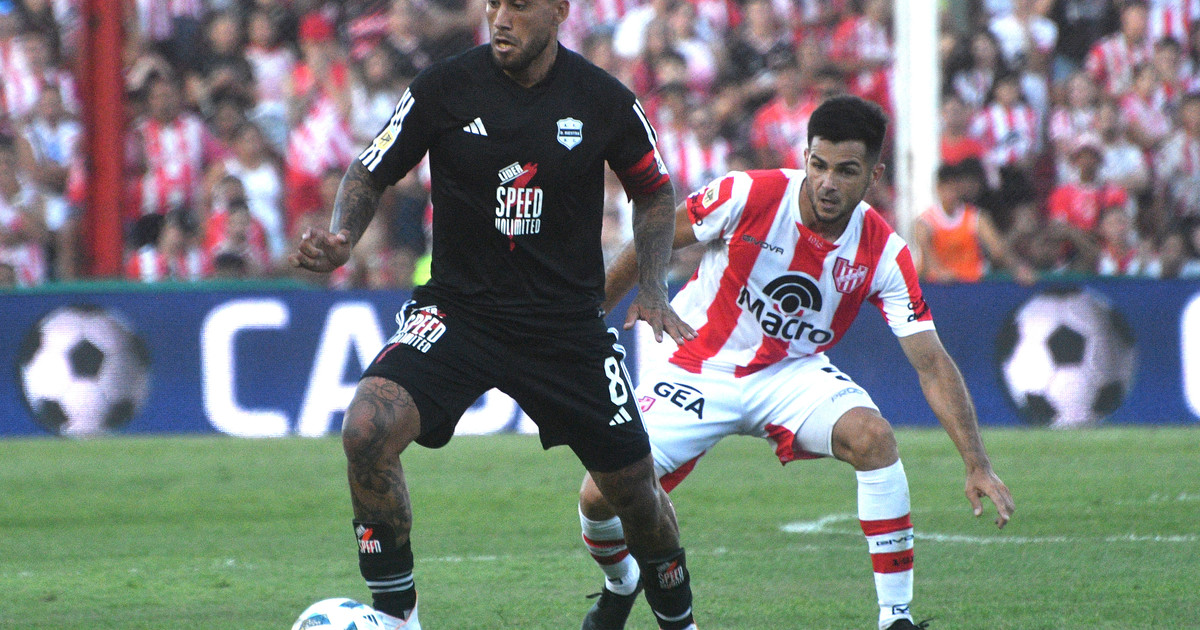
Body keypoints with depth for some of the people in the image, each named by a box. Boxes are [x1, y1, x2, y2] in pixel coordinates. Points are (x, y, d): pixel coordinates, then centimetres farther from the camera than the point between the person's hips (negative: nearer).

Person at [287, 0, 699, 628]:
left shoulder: (605, 101, -6)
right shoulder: (443, 88, -9)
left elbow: (653, 190, 11)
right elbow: (370, 175, 3)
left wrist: (654, 289, -1)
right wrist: (339, 239, -17)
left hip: (568, 323, 1)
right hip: (459, 310, -1)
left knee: (634, 491, 7)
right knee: (367, 429, -26)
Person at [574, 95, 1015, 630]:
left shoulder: (884, 254, -16)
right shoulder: (748, 196, -22)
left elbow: (932, 364, -15)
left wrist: (976, 465, -24)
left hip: (793, 375, 1)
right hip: (701, 370, -1)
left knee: (872, 436, -30)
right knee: (601, 495, -13)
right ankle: (619, 585, 26)